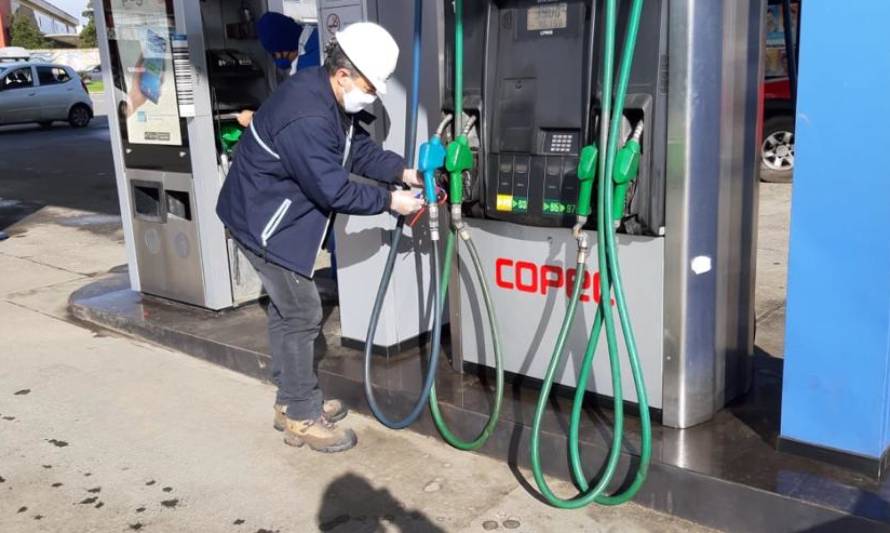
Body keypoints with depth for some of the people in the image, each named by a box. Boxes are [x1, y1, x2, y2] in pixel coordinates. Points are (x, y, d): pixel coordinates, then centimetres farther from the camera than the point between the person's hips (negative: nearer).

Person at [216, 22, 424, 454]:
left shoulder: (331, 98, 1)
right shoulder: (307, 120, -32)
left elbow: (360, 149, 8)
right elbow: (334, 191, -28)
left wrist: (402, 172, -5)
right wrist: (389, 201, -17)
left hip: (280, 217, 11)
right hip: (264, 221, -11)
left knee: (286, 309, 17)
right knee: (302, 314, -4)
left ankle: (290, 402, 31)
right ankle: (303, 418, 9)